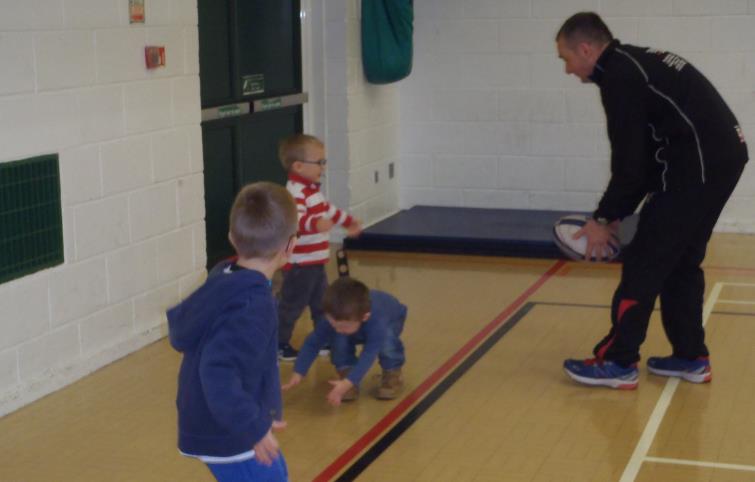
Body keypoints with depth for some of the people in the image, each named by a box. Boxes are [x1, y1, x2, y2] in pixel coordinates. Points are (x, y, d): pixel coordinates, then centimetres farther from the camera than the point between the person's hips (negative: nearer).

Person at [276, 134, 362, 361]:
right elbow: (293, 219, -41)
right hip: (299, 264, -10)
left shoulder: (312, 189, 12)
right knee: (292, 305, 1)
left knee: (322, 303, 19)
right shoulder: (295, 193, -23)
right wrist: (315, 224, -59)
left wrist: (349, 221, 42)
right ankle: (279, 344, 13)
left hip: (316, 262, 10)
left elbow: (328, 209, 30)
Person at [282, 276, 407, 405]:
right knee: (338, 339, -30)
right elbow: (313, 342, -30)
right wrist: (297, 374, -38)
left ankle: (392, 374, -9)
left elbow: (369, 354, -53)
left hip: (391, 319, -3)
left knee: (386, 339, -37)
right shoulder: (336, 318, -37)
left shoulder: (377, 321, -49)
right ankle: (346, 374, -8)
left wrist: (348, 383, -63)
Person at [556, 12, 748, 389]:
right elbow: (644, 152, 20)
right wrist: (616, 213, 17)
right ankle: (691, 358, 24)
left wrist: (604, 219, -2)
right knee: (680, 262, 18)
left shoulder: (619, 77, -12)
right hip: (720, 157, 10)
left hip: (699, 165, -10)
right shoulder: (634, 64, 18)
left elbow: (629, 160, -14)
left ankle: (617, 362, 3)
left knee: (644, 262, -3)